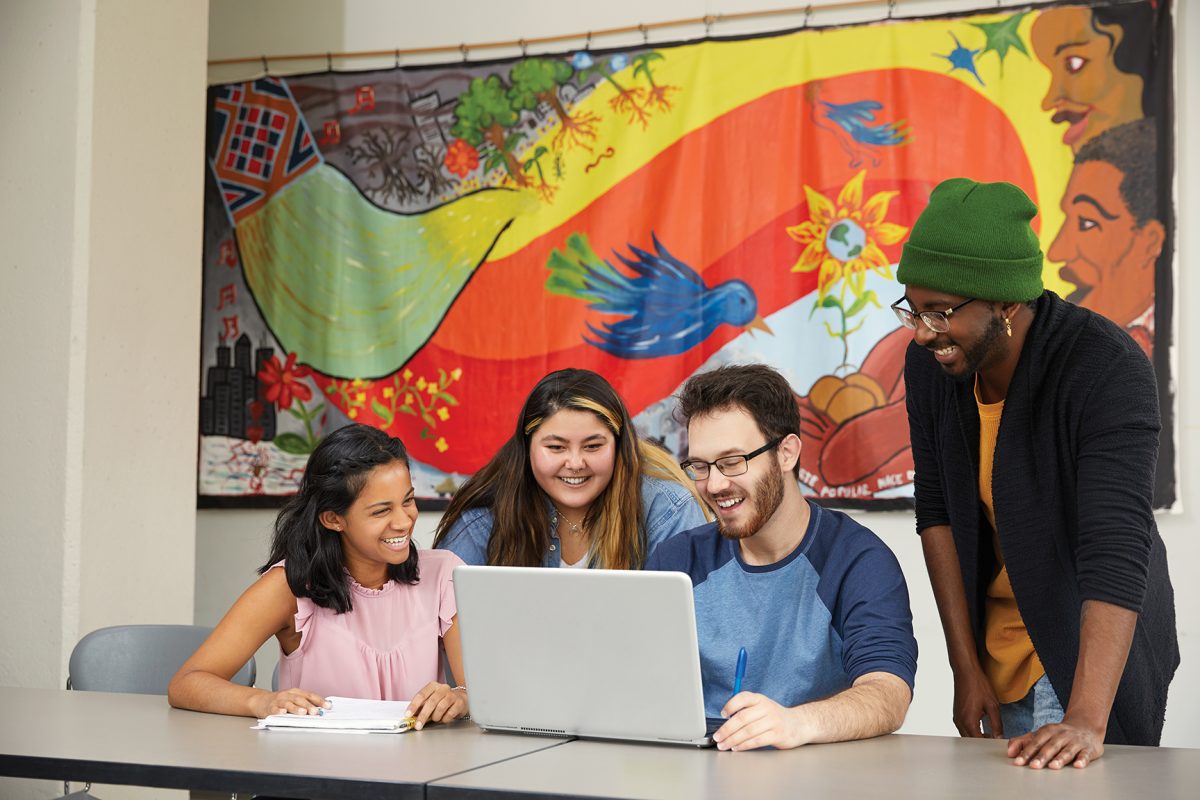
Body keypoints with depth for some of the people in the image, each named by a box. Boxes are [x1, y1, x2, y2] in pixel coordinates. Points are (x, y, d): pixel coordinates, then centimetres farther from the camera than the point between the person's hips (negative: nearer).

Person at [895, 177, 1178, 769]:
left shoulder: (1108, 370, -26)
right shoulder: (929, 364, -8)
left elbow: (1117, 551, -33)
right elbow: (936, 510, -1)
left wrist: (1087, 721, -41)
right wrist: (966, 667, -5)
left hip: (1087, 651, -5)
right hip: (998, 650, 5)